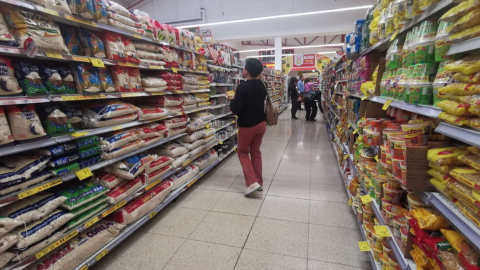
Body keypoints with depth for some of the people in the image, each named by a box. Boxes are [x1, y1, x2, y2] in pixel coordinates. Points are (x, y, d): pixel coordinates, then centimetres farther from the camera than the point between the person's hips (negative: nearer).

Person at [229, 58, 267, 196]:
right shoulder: (262, 85, 5)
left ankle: (252, 182, -1)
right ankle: (259, 182, 23)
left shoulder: (242, 87, -19)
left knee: (242, 152, 9)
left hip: (247, 125, -7)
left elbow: (236, 109, -20)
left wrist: (232, 101, -2)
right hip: (261, 123, 7)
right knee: (256, 152, 16)